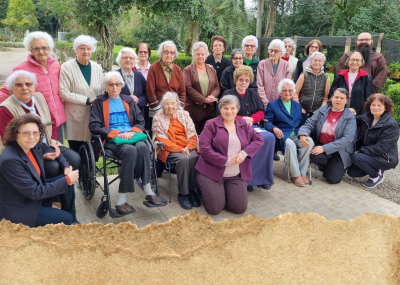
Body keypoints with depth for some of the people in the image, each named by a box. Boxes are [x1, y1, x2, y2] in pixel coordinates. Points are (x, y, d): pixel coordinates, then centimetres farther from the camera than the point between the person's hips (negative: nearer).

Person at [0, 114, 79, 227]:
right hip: (20, 209, -8)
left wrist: (66, 167, -5)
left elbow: (52, 151, 14)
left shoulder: (34, 146, -9)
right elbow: (35, 192, -29)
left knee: (68, 183, 1)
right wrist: (67, 179, -25)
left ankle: (72, 221, 18)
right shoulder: (10, 160, -32)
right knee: (65, 218, -11)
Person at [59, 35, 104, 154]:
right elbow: (64, 93, -9)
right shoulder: (67, 67, -3)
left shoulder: (97, 68, 10)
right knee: (76, 153, 2)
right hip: (75, 117, -3)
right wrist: (87, 100, -11)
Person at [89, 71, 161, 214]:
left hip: (131, 137, 3)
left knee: (142, 147, -33)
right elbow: (94, 126, -1)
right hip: (111, 140, -3)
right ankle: (121, 201, -30)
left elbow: (141, 122, 14)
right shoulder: (100, 102, 10)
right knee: (130, 150, -35)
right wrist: (115, 133, -14)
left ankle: (148, 191, -26)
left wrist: (132, 132, -8)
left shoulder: (128, 100, 20)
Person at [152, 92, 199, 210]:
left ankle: (192, 190, -16)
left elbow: (192, 135, 7)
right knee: (183, 159, -32)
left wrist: (188, 147, -13)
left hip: (187, 148, 3)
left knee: (194, 157, -29)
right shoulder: (158, 118, 4)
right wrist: (180, 149, -16)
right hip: (169, 150, -3)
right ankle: (183, 194, -19)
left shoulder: (184, 114, 13)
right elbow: (162, 139, -5)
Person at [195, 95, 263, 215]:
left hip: (237, 176, 4)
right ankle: (212, 191, 26)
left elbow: (258, 139, 4)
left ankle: (225, 192, 28)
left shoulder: (243, 124, 10)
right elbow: (204, 149, -14)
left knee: (240, 209, -2)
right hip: (212, 173, -3)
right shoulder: (211, 124, -4)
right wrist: (226, 161, -17)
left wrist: (245, 152, -13)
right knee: (215, 209, -7)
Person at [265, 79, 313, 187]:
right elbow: (267, 122, 0)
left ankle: (302, 172, -15)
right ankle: (296, 175, -21)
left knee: (309, 142, -27)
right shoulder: (272, 105, 11)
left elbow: (302, 123, 19)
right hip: (282, 136, -4)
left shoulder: (297, 105, 26)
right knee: (290, 144, -37)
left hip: (297, 135, 4)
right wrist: (274, 128, -23)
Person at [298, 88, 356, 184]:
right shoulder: (322, 110, 3)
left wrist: (324, 148, -24)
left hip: (339, 151, -2)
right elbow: (309, 124, -2)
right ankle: (329, 166, 2)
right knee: (311, 154, -33)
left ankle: (339, 167, 22)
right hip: (320, 145, 2)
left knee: (333, 179, -15)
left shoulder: (350, 117, -5)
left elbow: (347, 139, -15)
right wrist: (302, 135, -27)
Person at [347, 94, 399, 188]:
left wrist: (360, 150, -22)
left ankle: (377, 176, -5)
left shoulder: (391, 125, -19)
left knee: (356, 157, -28)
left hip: (385, 158, -7)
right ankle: (377, 170, 19)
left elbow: (380, 148, -24)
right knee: (351, 172, 1)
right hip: (370, 155, 8)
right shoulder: (366, 117, 0)